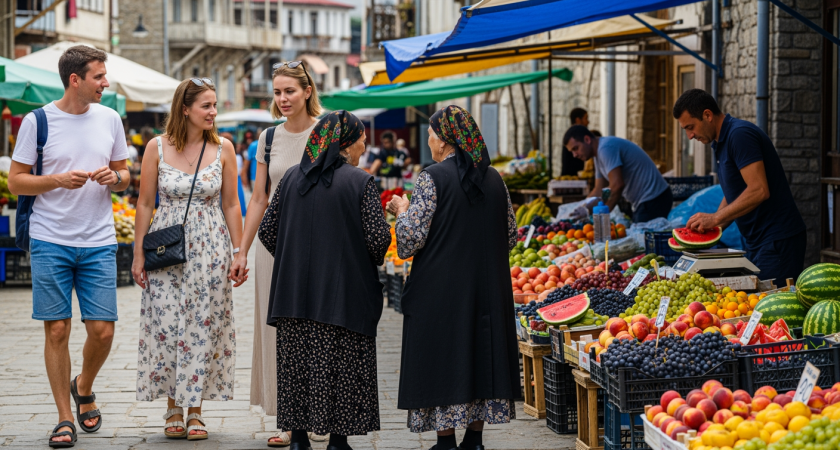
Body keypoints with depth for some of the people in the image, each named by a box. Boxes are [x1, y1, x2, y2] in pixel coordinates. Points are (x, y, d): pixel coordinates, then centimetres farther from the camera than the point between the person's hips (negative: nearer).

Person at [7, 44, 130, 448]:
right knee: (57, 329, -1)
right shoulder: (38, 121, -3)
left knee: (102, 330, -2)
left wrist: (114, 177, -6)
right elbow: (15, 181, -1)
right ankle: (65, 418, 11)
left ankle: (83, 388, 28)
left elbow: (125, 176, 17)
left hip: (99, 243, 3)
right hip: (50, 241, -3)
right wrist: (58, 180, -15)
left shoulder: (109, 119, 8)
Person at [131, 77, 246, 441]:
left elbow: (231, 206, 4)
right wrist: (138, 254, 0)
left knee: (204, 328, 1)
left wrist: (239, 254, 1)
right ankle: (173, 408, 13)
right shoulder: (157, 148, -2)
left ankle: (195, 410, 12)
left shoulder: (223, 148, 0)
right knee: (166, 326, -1)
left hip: (210, 248, 1)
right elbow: (145, 204, 2)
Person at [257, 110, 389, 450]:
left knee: (297, 365, 10)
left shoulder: (291, 177, 4)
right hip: (344, 293, -4)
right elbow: (378, 237, -14)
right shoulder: (360, 181, -8)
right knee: (342, 369, 4)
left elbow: (267, 231, 5)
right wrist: (374, 259, 7)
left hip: (295, 292, 4)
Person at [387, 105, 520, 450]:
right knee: (480, 355, 11)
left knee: (442, 360, 1)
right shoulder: (494, 179, 5)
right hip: (487, 289, 5)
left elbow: (411, 239, -15)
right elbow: (511, 236, 11)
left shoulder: (432, 179, -12)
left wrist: (402, 211, 4)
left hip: (441, 289, -5)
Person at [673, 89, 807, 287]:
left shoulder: (740, 134, -16)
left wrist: (715, 218, -19)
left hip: (777, 241, -10)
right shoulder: (721, 142, 16)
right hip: (757, 241, 10)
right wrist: (708, 228, 8)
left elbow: (759, 191, -24)